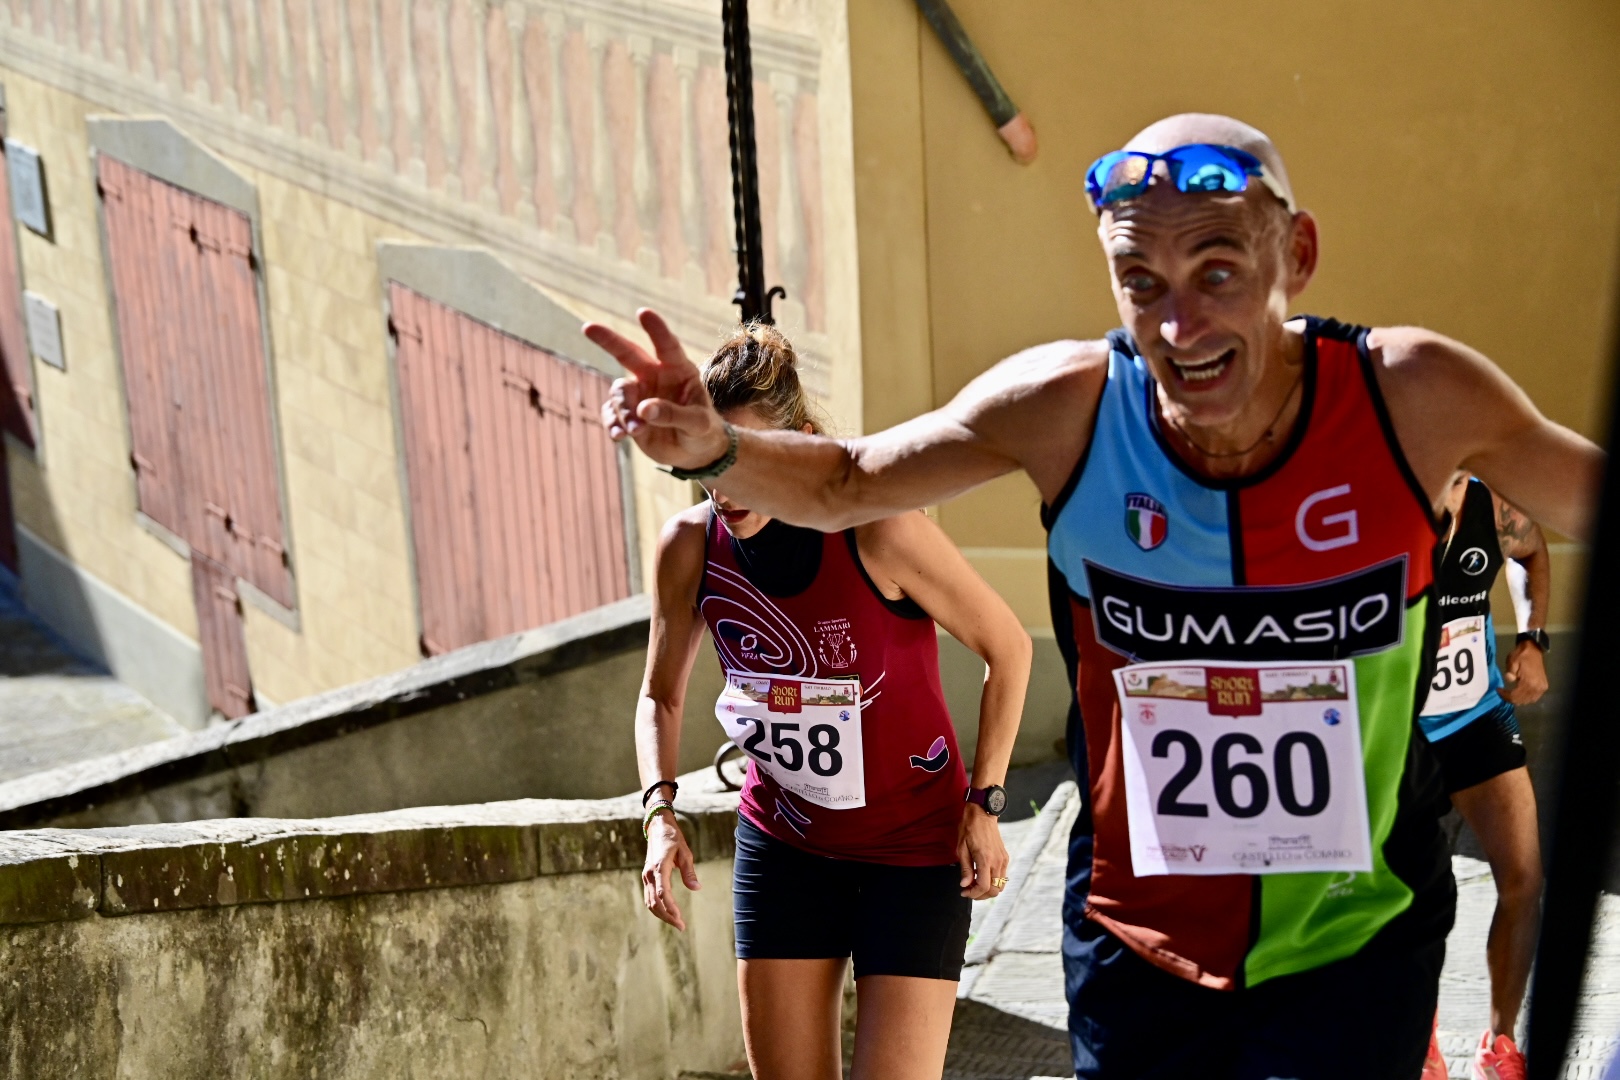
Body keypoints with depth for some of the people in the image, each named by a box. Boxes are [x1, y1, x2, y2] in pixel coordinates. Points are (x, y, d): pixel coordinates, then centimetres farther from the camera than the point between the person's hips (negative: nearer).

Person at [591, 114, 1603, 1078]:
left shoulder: (1413, 395, -15)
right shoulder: (1064, 406, -14)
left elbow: (1595, 502, 3)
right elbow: (841, 487, 1)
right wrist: (714, 445, -19)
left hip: (1357, 951, -1)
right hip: (1137, 952, 1)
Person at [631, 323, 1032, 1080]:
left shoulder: (878, 532, -24)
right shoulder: (690, 548, -11)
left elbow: (1007, 649, -10)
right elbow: (661, 694, 6)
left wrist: (984, 805, -10)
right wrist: (661, 812, -10)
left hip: (915, 847, -4)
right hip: (783, 845, 4)